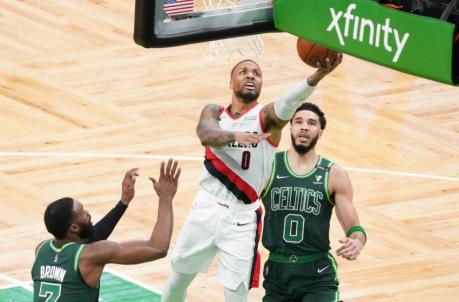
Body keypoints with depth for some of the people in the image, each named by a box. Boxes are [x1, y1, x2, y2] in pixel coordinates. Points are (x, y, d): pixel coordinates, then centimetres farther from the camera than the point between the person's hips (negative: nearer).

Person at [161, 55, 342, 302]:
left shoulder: (266, 117, -6)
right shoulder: (214, 112, 3)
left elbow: (289, 103, -29)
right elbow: (206, 135, -21)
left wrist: (317, 76, -51)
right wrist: (235, 135, -45)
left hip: (241, 219, -3)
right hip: (205, 208, 3)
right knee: (178, 279, 17)